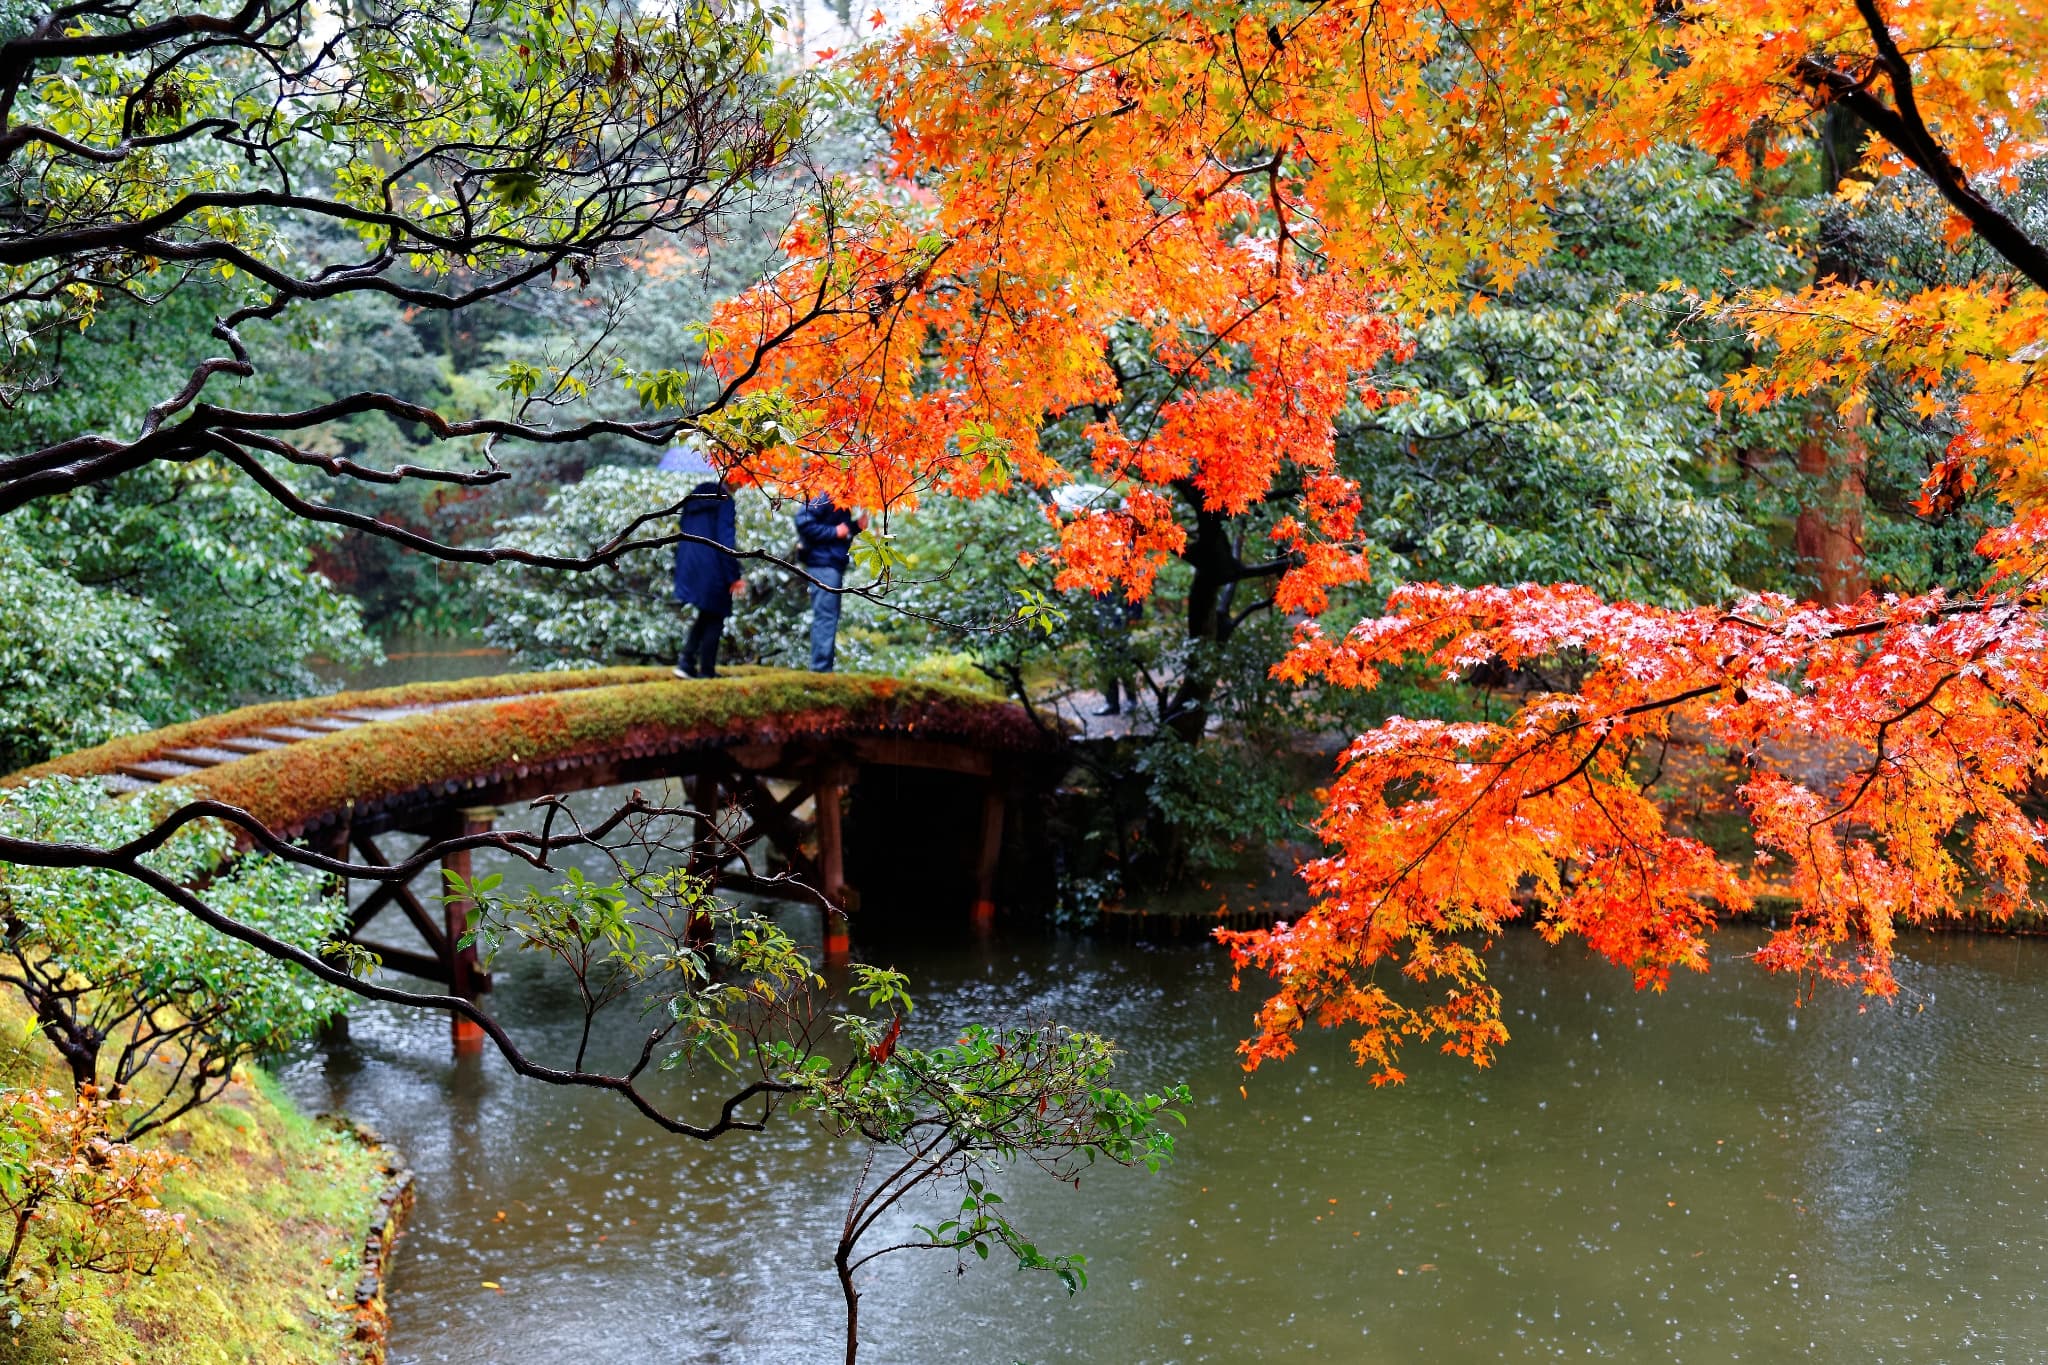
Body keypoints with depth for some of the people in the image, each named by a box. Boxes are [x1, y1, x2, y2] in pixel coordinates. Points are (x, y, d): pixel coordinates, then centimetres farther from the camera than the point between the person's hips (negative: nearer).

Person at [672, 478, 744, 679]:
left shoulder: (694, 498, 12)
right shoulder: (723, 501, -11)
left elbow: (683, 535, 17)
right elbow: (726, 541, -17)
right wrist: (734, 577, -15)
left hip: (689, 569, 7)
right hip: (713, 570, -7)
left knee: (704, 617, 18)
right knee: (714, 620, 4)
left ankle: (686, 662, 6)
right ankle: (706, 671, 5)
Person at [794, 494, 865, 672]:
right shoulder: (827, 498, -14)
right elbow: (803, 522, -21)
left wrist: (856, 526, 4)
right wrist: (834, 532, -19)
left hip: (834, 563, 10)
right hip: (823, 564, -10)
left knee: (828, 618, 16)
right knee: (825, 618, -10)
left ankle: (824, 667, 25)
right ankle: (820, 669, -9)